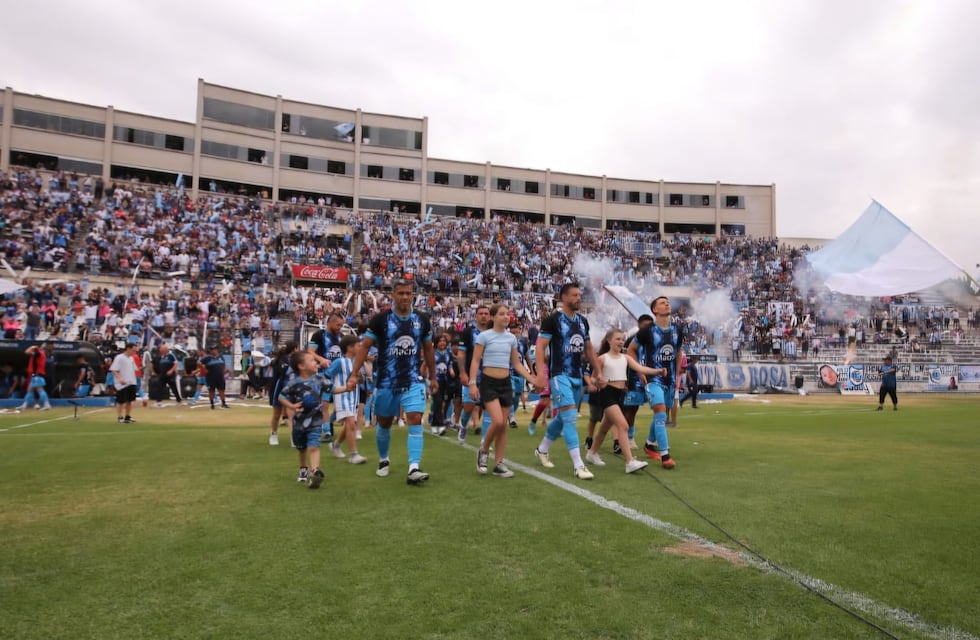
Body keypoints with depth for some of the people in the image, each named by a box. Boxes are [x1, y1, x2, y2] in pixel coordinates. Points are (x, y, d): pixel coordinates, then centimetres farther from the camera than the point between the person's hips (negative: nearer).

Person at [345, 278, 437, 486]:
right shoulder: (380, 319, -7)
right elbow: (364, 346, -3)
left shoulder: (422, 320, 2)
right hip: (386, 381, -1)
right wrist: (354, 374, -10)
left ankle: (414, 469, -15)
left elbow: (428, 349, 14)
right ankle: (383, 461, 36)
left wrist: (433, 377, 17)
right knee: (384, 422, 13)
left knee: (415, 420, -13)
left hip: (414, 381, 1)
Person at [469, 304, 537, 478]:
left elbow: (517, 364, 14)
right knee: (497, 421, -19)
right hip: (488, 383, -5)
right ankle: (483, 451, 7)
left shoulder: (511, 338, 8)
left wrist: (533, 379, 5)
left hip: (506, 383, 5)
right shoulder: (484, 336, -5)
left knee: (504, 425, 5)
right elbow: (475, 361, -6)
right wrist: (472, 383, -17)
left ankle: (499, 464, 13)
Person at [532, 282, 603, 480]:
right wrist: (541, 371, -24)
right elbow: (540, 346, -12)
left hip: (577, 376, 7)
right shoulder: (552, 320, -8)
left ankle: (542, 450, 35)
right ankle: (578, 465, -10)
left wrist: (598, 372, 13)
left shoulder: (583, 321, 12)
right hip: (560, 375, -7)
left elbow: (589, 349, 19)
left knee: (563, 417, 15)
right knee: (570, 417, -12)